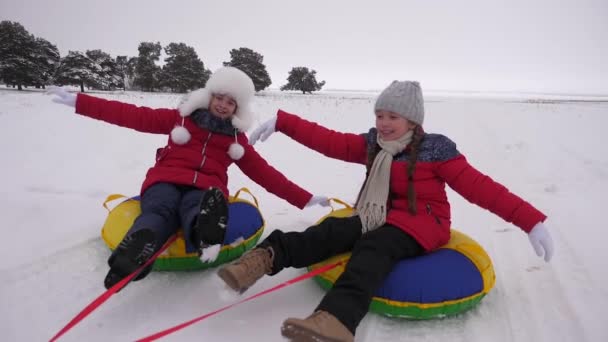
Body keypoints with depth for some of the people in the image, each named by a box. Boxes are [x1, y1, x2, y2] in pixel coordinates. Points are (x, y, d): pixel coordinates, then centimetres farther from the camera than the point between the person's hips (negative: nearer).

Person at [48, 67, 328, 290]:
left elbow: (264, 172, 17)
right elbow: (134, 116, 12)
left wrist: (305, 199, 11)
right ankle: (131, 258, -64)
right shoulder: (182, 117, 16)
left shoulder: (236, 138, 19)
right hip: (166, 181, 0)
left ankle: (205, 234, -70)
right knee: (160, 211, -35)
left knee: (195, 209, -37)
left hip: (204, 190, 0)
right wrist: (79, 101, 8)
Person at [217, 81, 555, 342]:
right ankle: (267, 255, -42)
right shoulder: (371, 144, 7)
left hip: (422, 222, -5)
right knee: (335, 230, -23)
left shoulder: (435, 149, -7)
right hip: (382, 218, 6)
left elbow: (480, 186, -12)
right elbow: (328, 141, 3)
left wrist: (531, 221, -19)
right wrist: (282, 121, -2)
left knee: (375, 247, -35)